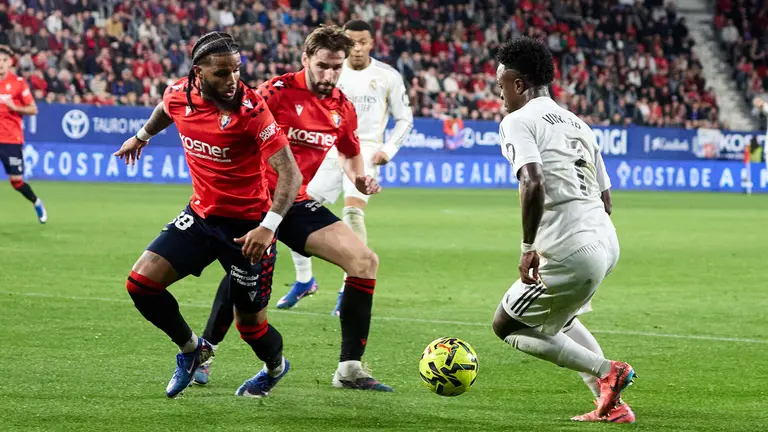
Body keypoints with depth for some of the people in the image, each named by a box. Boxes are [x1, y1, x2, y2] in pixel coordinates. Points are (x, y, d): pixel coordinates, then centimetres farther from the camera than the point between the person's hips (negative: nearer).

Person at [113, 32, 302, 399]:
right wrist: (142, 137, 40)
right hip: (200, 215, 5)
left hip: (247, 226, -5)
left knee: (249, 322, 4)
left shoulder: (251, 110, -24)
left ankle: (275, 367, 41)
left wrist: (268, 226, -40)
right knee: (141, 282, -8)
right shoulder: (179, 95, -8)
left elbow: (290, 173, -27)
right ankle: (191, 348, 18)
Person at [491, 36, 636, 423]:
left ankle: (605, 370, -1)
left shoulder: (517, 121, -5)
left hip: (570, 253, -9)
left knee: (507, 326, 11)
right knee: (555, 315, 32)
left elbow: (533, 184, -23)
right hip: (606, 241, 9)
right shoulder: (578, 124, 20)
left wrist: (528, 248, -16)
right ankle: (612, 404, 21)